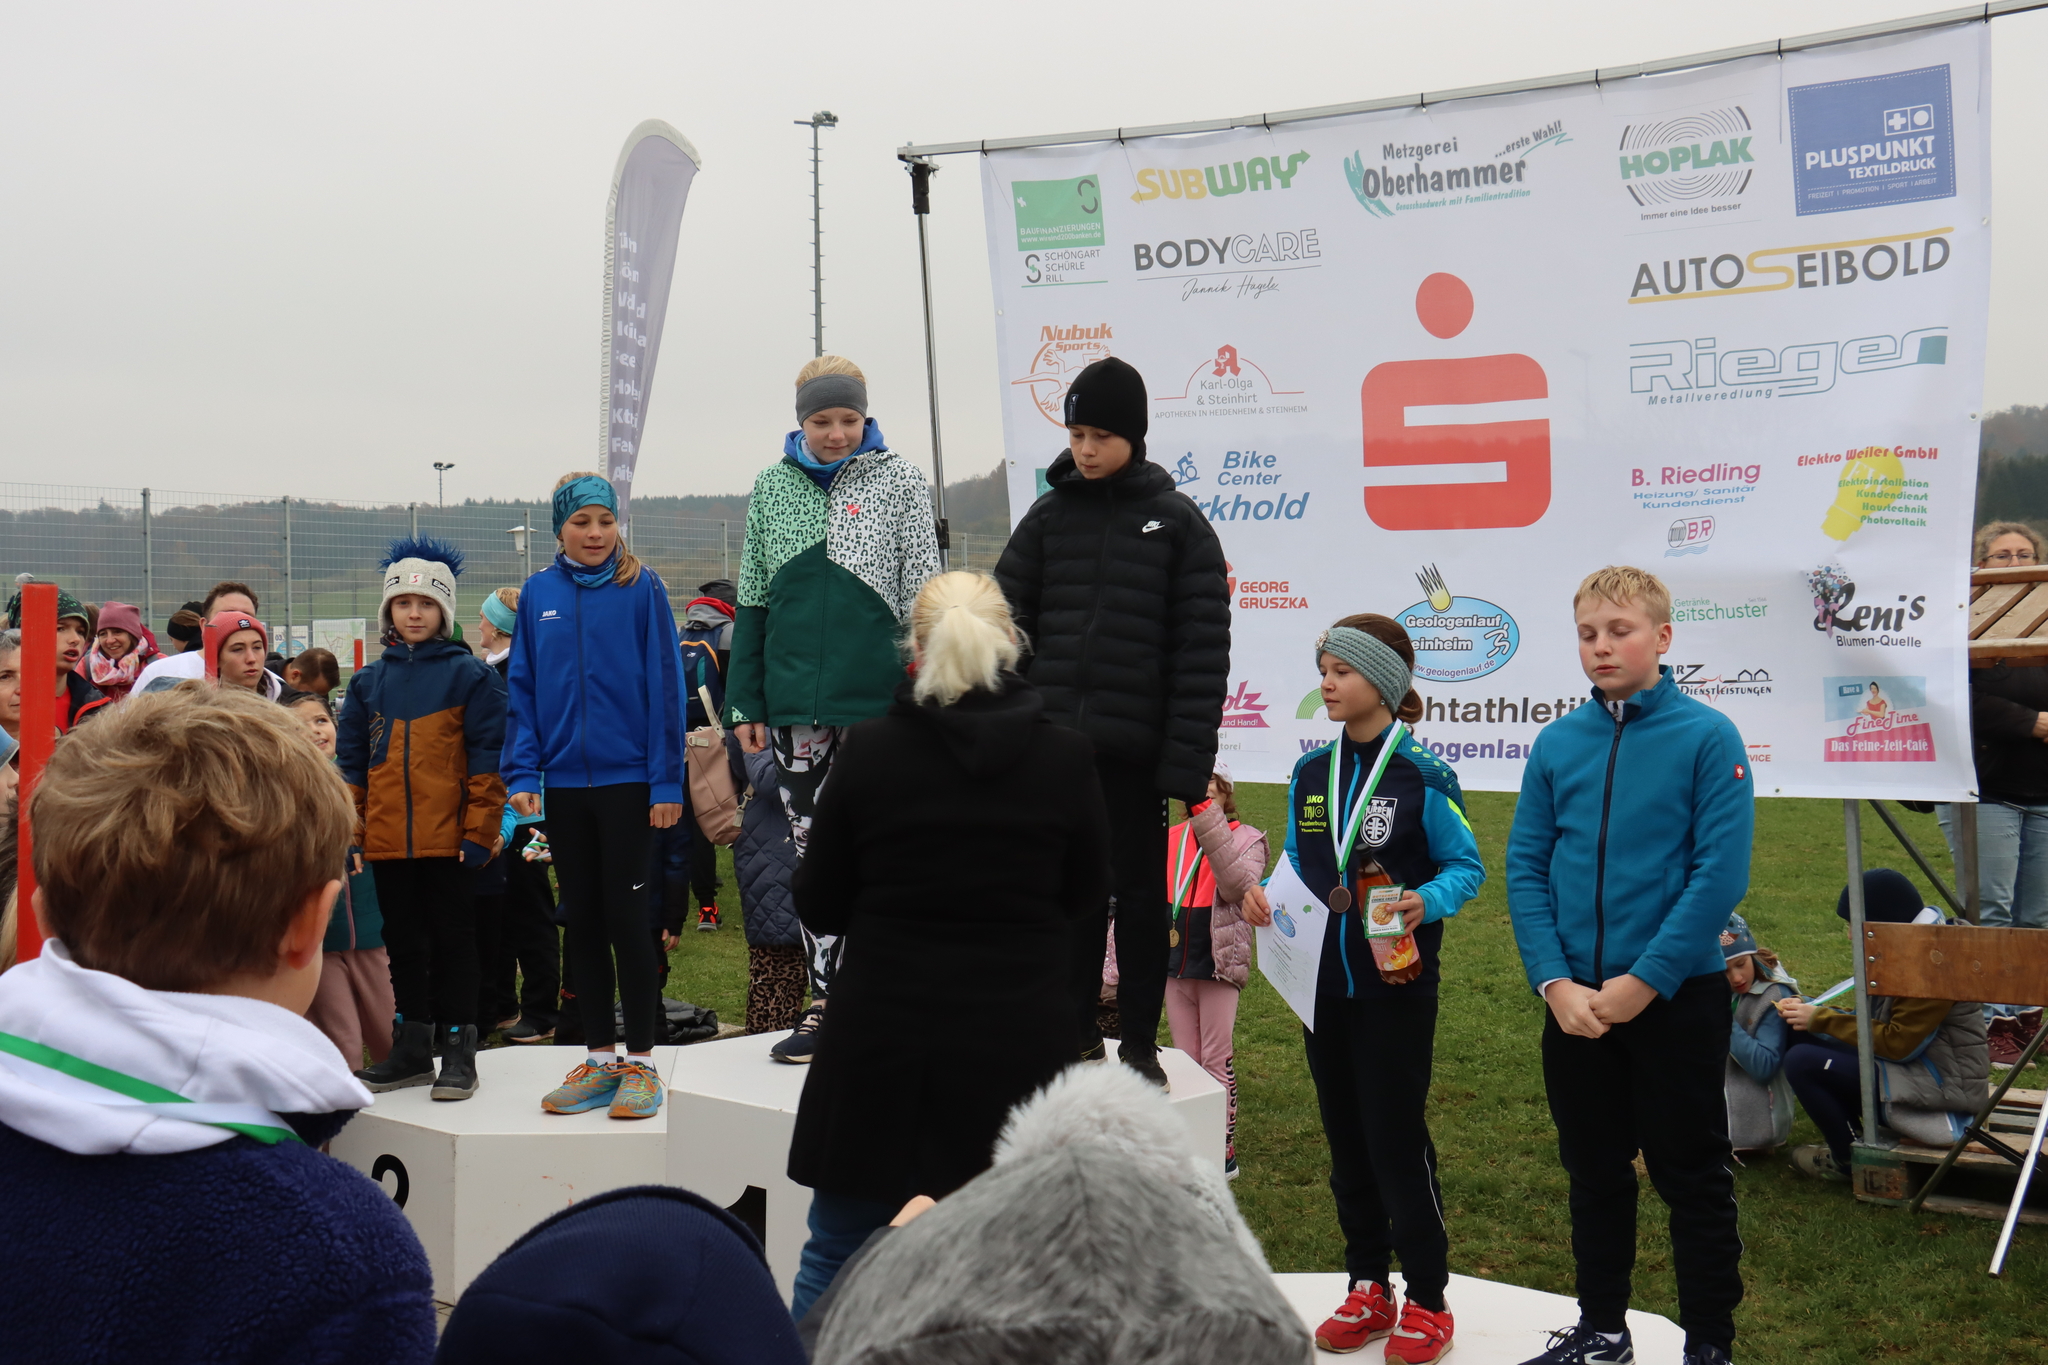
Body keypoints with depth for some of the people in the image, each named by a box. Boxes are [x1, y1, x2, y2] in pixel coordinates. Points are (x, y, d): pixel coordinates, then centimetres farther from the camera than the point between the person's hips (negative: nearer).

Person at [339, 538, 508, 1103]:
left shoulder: (469, 674, -2)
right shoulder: (369, 681, 11)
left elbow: (486, 760, -6)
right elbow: (352, 762, 13)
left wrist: (479, 833, -11)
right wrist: (351, 831, 5)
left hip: (447, 838, -4)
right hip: (388, 840, 5)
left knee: (452, 939, 2)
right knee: (404, 942, 12)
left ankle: (458, 1053, 9)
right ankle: (411, 1051, 22)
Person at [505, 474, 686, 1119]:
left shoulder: (641, 588, -5)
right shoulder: (537, 594, 5)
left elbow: (664, 686, -6)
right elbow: (522, 690, 8)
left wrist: (667, 781, -10)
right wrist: (522, 772, -2)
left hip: (627, 779, -4)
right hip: (563, 781, 4)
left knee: (626, 918, 0)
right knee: (582, 921, 11)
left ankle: (640, 1061, 11)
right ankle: (599, 1058, 21)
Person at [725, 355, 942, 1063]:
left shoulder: (900, 481, 1)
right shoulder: (771, 487, 9)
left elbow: (923, 596, 0)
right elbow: (751, 602, 12)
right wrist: (745, 702, 7)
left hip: (876, 695, -3)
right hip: (794, 700, 3)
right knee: (812, 851, 9)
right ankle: (826, 1003, 18)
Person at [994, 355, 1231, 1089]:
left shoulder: (1177, 522, -1)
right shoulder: (1048, 518, 8)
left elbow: (1202, 649, -5)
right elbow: (1005, 622, 6)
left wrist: (1186, 759, -12)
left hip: (1133, 747, -3)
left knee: (1138, 893, 7)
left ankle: (1141, 1046, 17)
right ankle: (1077, 1034, 24)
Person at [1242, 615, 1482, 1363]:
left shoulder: (1422, 775, -10)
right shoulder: (1310, 772, 6)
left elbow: (1466, 867, -6)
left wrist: (1428, 901, -25)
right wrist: (1263, 895, -6)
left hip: (1396, 986, -6)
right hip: (1325, 984, 6)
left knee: (1397, 1137, 0)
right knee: (1346, 1136, 12)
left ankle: (1427, 1301, 13)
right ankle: (1367, 1287, 25)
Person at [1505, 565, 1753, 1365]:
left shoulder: (1707, 737, -9)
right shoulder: (1557, 744, 3)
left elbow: (1722, 874, -13)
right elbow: (1525, 867, 2)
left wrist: (1643, 981, -16)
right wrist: (1555, 983, -8)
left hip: (1676, 996, -4)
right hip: (1573, 1002, 4)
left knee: (1693, 1180, 7)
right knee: (1594, 1173, 17)